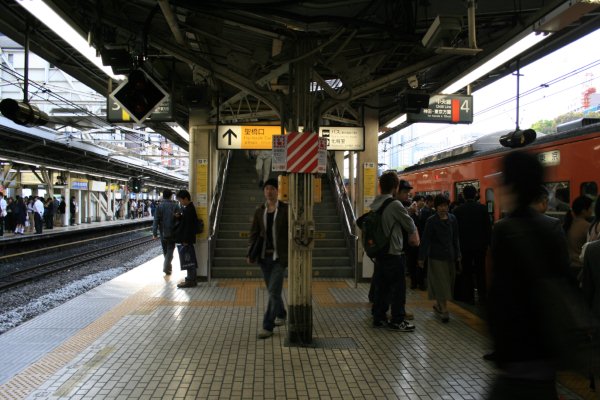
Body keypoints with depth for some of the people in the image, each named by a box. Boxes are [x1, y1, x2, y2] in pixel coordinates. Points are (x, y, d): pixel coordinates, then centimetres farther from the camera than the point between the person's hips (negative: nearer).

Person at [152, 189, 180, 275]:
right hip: (172, 233, -2)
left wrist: (154, 233, -3)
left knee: (165, 250, 17)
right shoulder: (175, 206, -6)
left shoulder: (159, 207, -4)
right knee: (170, 250, 2)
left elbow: (156, 221, -6)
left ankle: (168, 267, 28)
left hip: (163, 233, 2)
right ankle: (166, 267, -13)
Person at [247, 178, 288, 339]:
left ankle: (268, 326, -1)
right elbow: (254, 233, 7)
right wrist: (250, 254, -2)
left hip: (279, 256, -4)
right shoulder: (259, 210, 7)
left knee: (274, 291, -9)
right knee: (272, 290, 17)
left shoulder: (285, 209, -4)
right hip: (264, 256, 5)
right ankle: (281, 314, 40)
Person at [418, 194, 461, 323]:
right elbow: (425, 240, -8)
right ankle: (444, 311, -1)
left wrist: (458, 255, 7)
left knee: (448, 283, 12)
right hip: (436, 256, -5)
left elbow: (455, 239, 9)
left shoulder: (452, 219, 3)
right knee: (440, 283, -4)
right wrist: (421, 257, -9)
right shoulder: (431, 221, -8)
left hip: (450, 256, 5)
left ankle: (438, 305, 29)